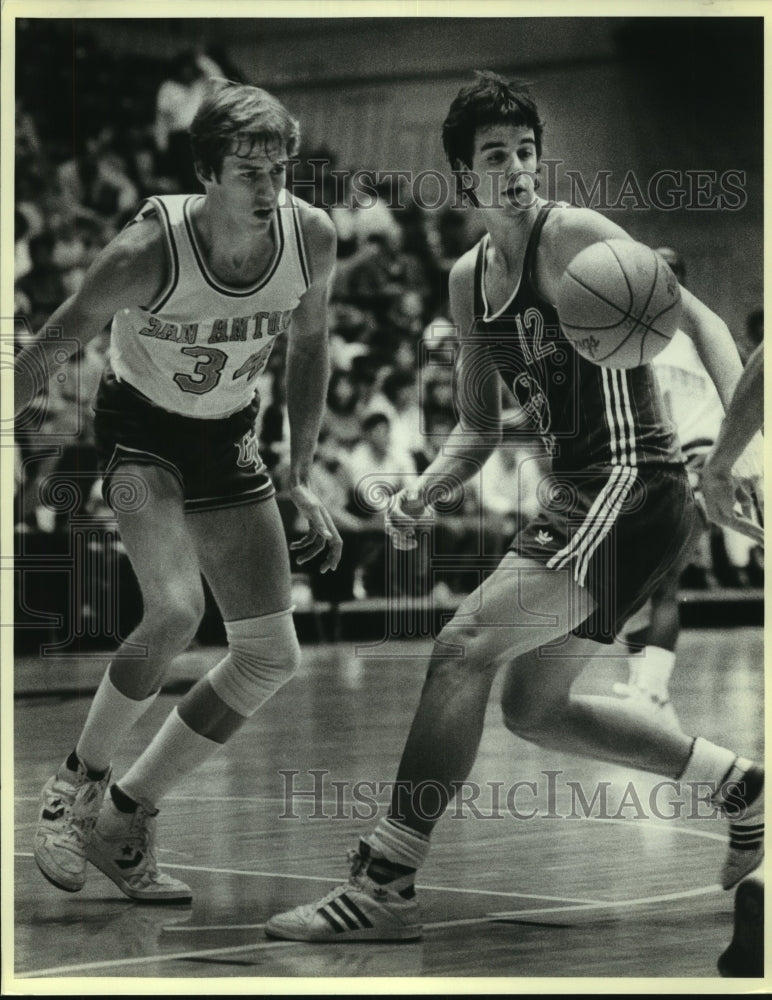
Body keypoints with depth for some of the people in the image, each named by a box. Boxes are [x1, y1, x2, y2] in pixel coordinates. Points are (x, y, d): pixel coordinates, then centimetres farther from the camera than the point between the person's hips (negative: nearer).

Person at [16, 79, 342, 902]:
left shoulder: (311, 237, -17)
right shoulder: (148, 252, -30)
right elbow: (45, 351, -17)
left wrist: (301, 478, 1)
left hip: (227, 438, 6)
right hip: (139, 427, -5)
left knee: (272, 657, 0)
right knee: (174, 611, -30)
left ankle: (125, 817, 14)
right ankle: (78, 780, -4)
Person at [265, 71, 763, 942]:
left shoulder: (573, 235, -10)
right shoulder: (467, 279, 14)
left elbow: (699, 323, -17)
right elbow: (478, 429, 20)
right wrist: (423, 492, 1)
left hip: (632, 485, -9)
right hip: (572, 491, 9)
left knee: (463, 647, -19)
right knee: (533, 707, 17)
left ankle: (384, 888, -17)